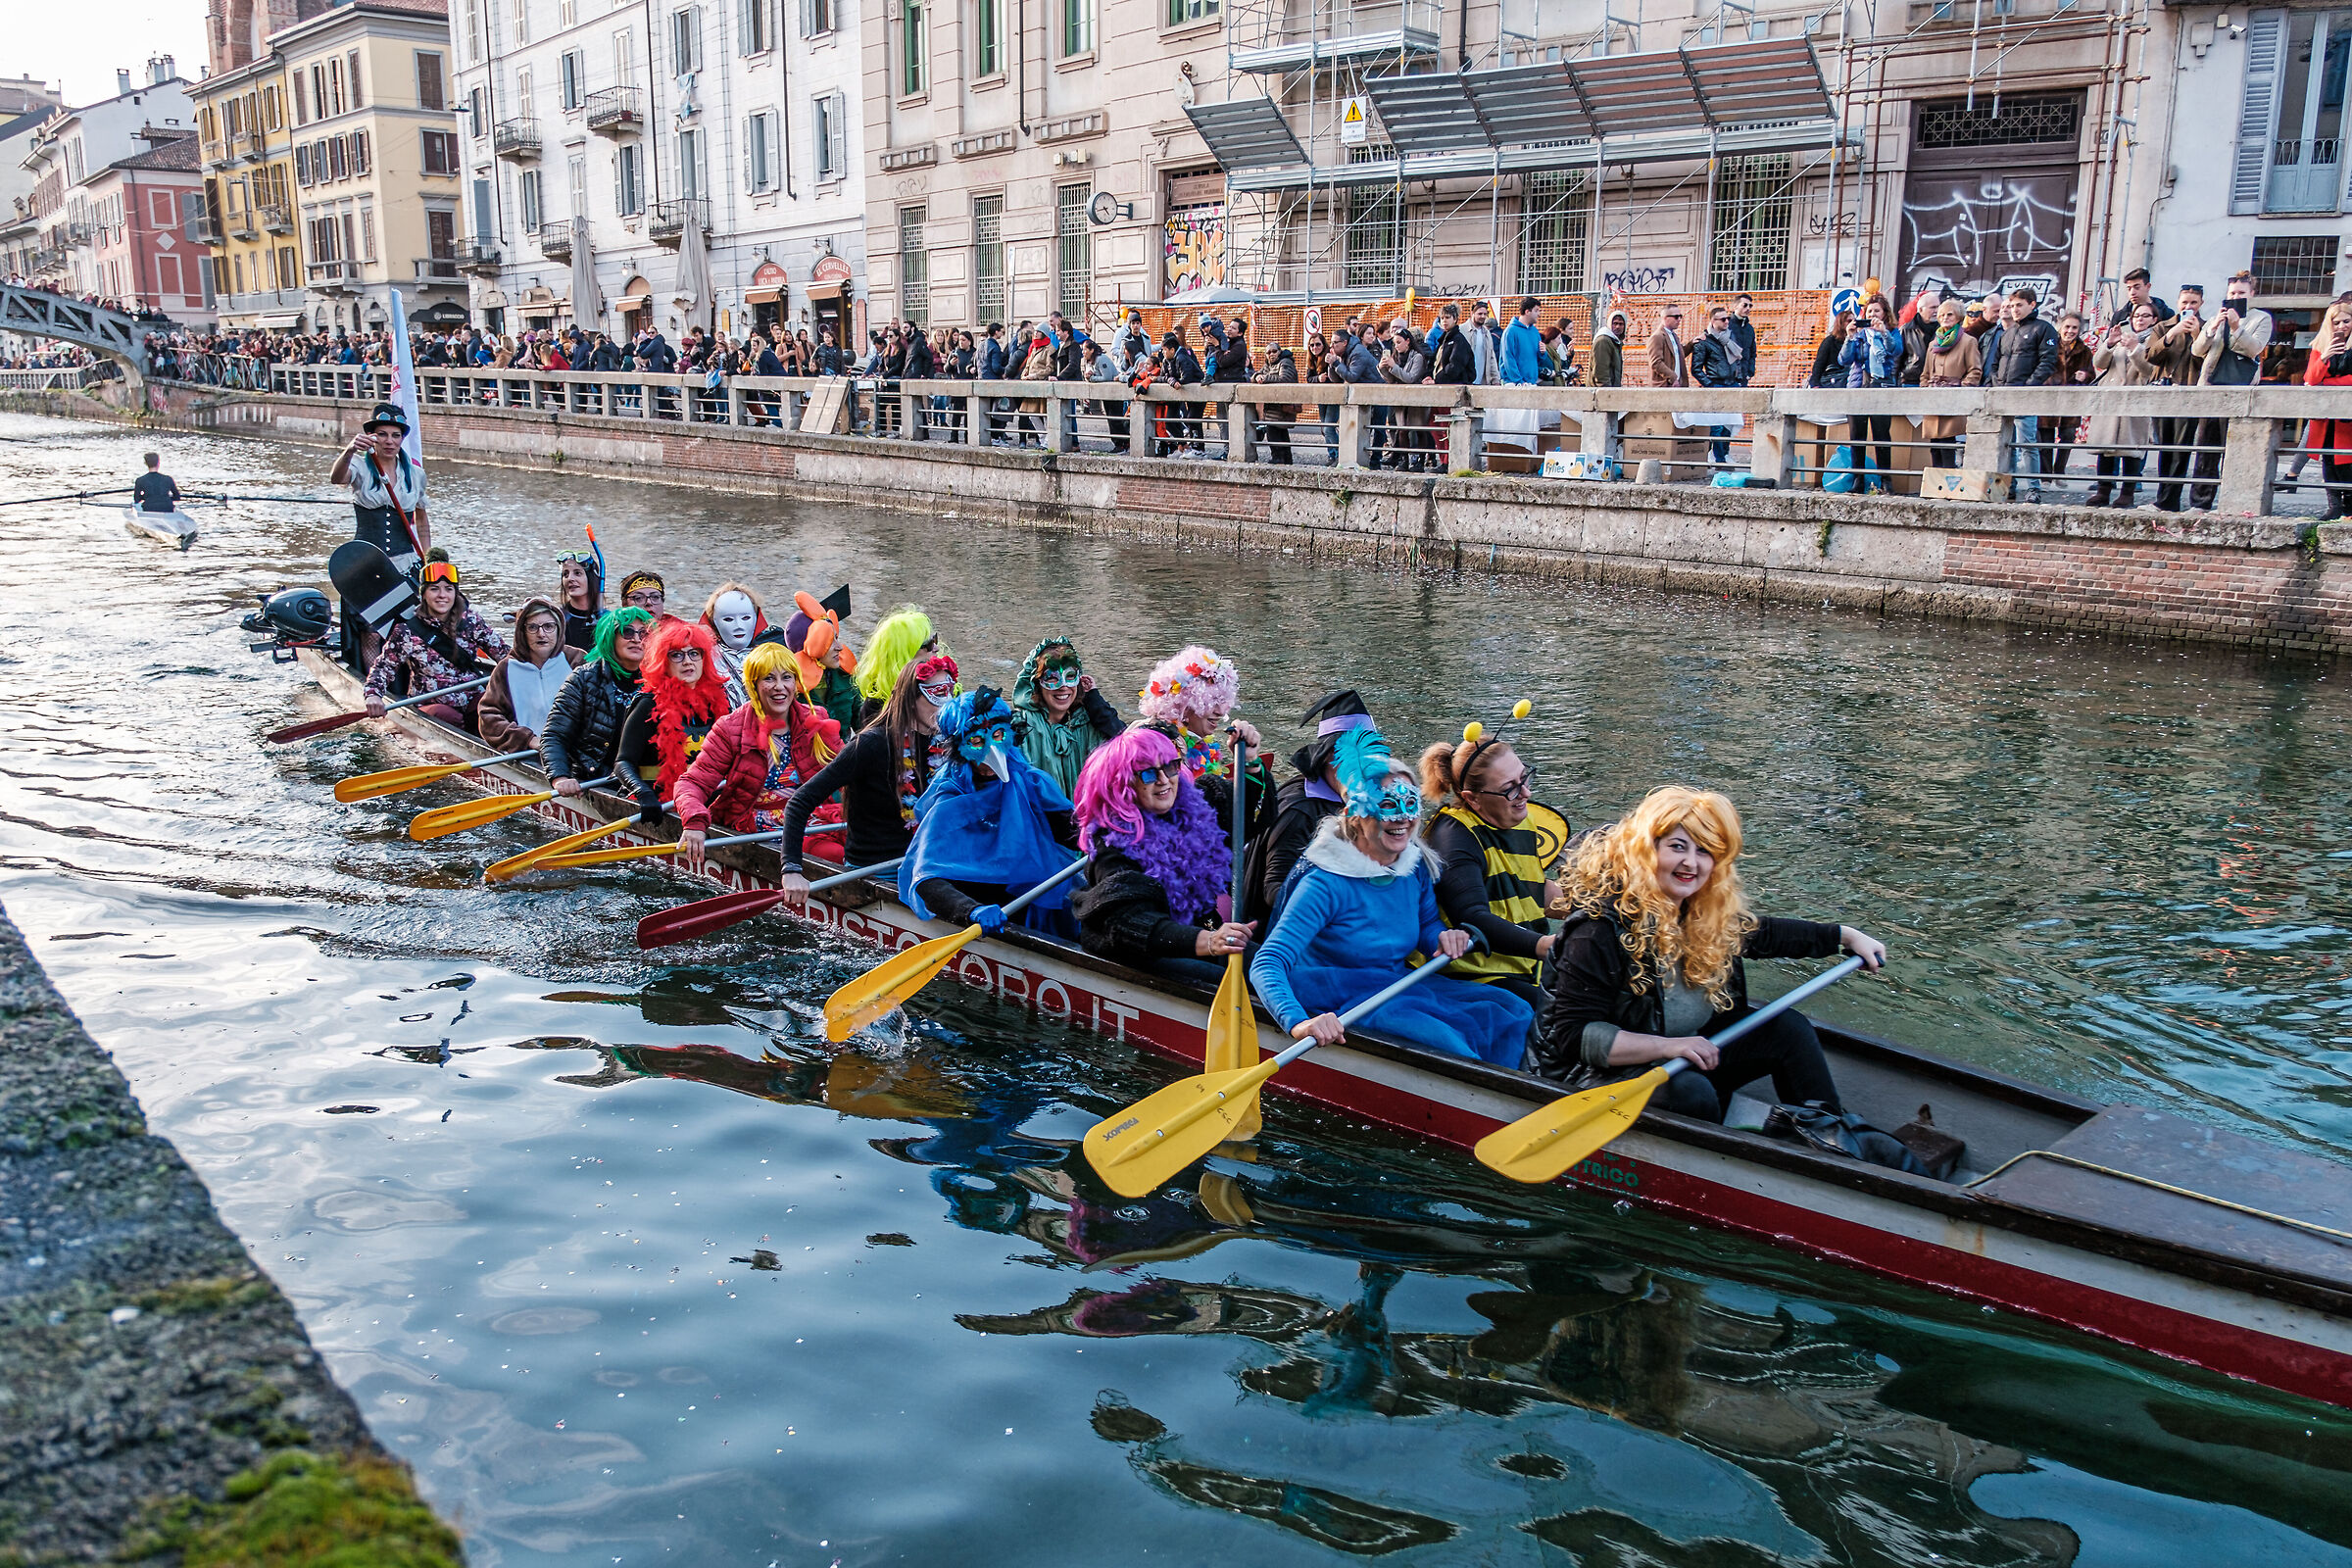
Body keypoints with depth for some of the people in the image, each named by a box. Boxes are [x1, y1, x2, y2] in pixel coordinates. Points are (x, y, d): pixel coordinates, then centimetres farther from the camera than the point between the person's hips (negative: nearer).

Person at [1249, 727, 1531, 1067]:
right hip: (1338, 1008, -7)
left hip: (1402, 987, 7)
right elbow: (1267, 964, -27)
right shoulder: (1326, 883, -20)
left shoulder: (1415, 866, 1)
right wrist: (1300, 1023, -45)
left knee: (1511, 1011, -9)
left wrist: (1444, 938, -3)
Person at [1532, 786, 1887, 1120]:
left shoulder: (1707, 912, 0)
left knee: (1789, 1028, 4)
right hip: (1608, 1070, -9)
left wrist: (1845, 936, 21)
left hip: (1691, 1046, 9)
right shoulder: (1601, 927, -25)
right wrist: (1667, 1047, -31)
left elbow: (1761, 934, 23)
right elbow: (1572, 1034, -27)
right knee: (1691, 1091, -34)